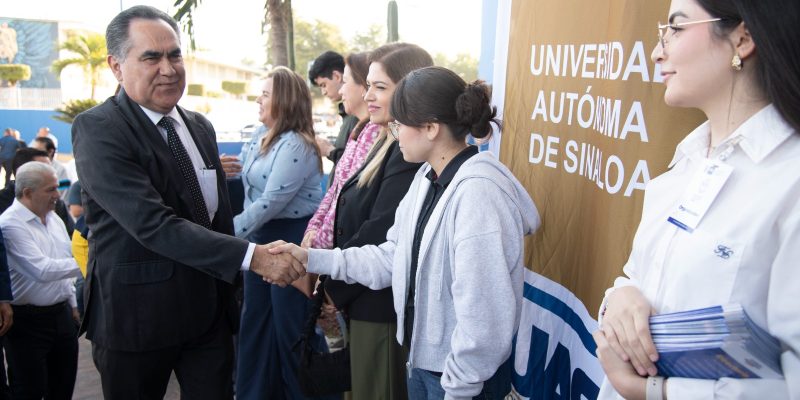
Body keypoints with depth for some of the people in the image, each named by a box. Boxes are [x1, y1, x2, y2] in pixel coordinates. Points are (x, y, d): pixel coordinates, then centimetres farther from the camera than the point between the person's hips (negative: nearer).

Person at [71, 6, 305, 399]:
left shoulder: (200, 127, 8)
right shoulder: (97, 129, -15)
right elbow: (153, 223, -26)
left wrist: (230, 295, 17)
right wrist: (253, 256, -31)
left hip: (209, 308, 6)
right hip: (137, 314, -5)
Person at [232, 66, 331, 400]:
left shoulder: (296, 145, -18)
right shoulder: (259, 140, 9)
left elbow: (272, 201, -24)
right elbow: (247, 188, 12)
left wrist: (231, 231, -22)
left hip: (291, 240, -9)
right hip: (259, 237, 9)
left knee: (292, 327, 3)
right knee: (255, 322, 16)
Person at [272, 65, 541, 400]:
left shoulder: (477, 192, -26)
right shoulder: (427, 177, 4)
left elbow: (483, 314, -27)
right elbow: (394, 257, 4)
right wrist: (311, 258, -1)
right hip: (421, 357, 8)